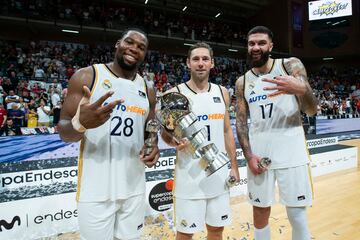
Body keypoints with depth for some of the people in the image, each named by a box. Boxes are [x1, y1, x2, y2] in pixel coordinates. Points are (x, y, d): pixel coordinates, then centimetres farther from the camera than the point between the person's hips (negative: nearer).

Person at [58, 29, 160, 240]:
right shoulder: (86, 77, -6)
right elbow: (64, 131, -7)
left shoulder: (147, 91, 7)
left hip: (134, 187, 4)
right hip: (96, 189, -4)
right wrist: (80, 124, -30)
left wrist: (153, 147, -8)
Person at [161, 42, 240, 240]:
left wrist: (234, 166, 8)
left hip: (219, 173, 4)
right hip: (190, 174, -4)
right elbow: (165, 133, -1)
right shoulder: (174, 94, -7)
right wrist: (175, 142, -24)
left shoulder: (222, 92, 6)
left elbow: (227, 131, 10)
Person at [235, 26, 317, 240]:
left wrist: (301, 90, -27)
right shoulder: (242, 82, 7)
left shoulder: (291, 65, 0)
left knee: (297, 215, 4)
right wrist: (248, 155, -5)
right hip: (259, 154, 2)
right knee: (260, 212, 11)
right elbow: (241, 121, 7)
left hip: (291, 152, -2)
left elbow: (312, 110, -5)